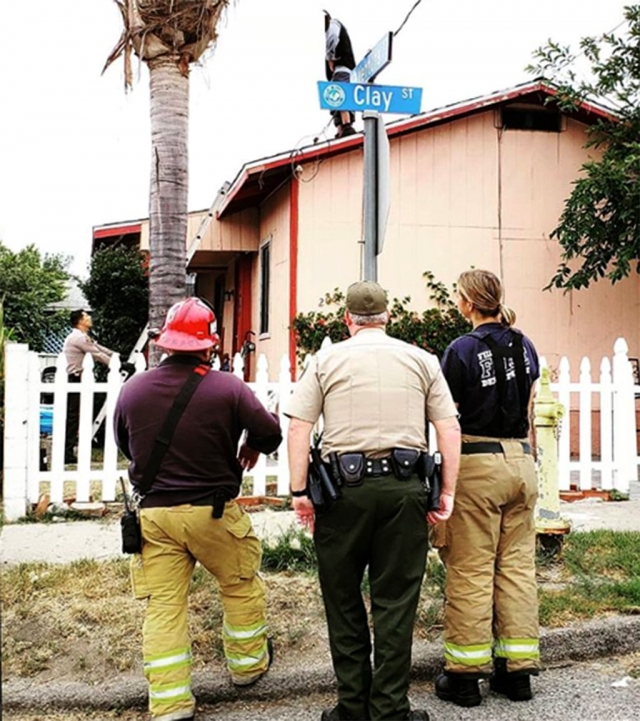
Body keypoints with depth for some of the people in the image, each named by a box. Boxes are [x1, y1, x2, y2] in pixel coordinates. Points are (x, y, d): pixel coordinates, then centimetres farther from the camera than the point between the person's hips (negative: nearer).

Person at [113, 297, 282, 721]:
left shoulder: (132, 389, -4)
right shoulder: (228, 388, -15)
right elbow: (271, 433, -6)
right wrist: (252, 447, 16)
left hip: (153, 512, 3)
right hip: (213, 511, -2)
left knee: (163, 606, 9)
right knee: (242, 586, 21)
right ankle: (248, 665, 38)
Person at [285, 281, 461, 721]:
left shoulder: (326, 360, 7)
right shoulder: (421, 360, 10)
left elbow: (298, 427, -1)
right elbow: (450, 429, 5)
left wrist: (300, 491, 1)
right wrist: (447, 492, 9)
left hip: (344, 487, -1)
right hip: (405, 488, 1)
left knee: (343, 601, 12)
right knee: (395, 603, 7)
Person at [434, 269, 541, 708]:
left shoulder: (462, 350, -10)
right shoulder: (525, 347, 8)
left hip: (479, 462, -6)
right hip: (522, 462, 6)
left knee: (471, 570, 2)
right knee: (517, 565, 11)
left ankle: (465, 675, 11)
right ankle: (518, 671, 18)